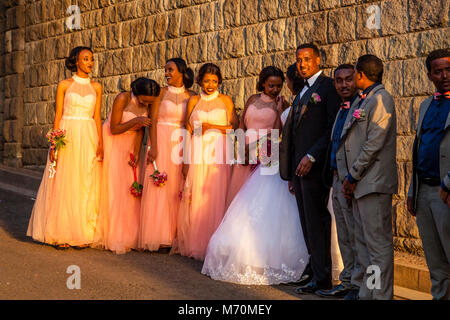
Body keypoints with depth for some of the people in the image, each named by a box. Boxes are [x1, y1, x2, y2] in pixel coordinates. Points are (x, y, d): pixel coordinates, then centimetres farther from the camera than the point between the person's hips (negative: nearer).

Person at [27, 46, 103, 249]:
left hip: (88, 139, 2)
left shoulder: (96, 87, 10)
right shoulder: (64, 85, 3)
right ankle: (61, 234, 2)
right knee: (64, 185, -3)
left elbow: (97, 117, 9)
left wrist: (100, 144, 0)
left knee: (86, 186, 1)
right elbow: (58, 115, 1)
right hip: (67, 137, -2)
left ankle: (83, 234, 6)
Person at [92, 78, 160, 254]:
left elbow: (141, 129, 1)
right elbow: (114, 129, -20)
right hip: (113, 142, -5)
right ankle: (113, 237, -8)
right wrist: (135, 120, -31)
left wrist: (136, 152, -8)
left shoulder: (148, 104, -5)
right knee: (113, 187, -9)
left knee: (131, 187, -1)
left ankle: (128, 236, 5)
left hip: (130, 144, 5)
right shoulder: (123, 99, -21)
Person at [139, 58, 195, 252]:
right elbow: (153, 121, -2)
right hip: (161, 142, -2)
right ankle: (158, 237, 0)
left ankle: (173, 235, 7)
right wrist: (153, 147, -12)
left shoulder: (190, 96, 7)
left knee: (176, 189, 1)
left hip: (180, 145, 2)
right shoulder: (161, 92, 3)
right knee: (158, 187, -4)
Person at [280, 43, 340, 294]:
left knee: (316, 220, -4)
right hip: (298, 165, 8)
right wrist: (291, 165, 12)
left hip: (314, 165, -8)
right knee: (307, 220, 11)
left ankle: (322, 277, 3)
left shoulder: (328, 87, -7)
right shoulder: (303, 91, 19)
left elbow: (334, 129, -15)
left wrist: (311, 157, -19)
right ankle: (314, 267, 19)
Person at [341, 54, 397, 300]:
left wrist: (352, 177, -12)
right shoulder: (365, 101, 19)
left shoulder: (380, 99, -11)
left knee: (378, 243, -6)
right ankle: (367, 293, 20)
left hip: (374, 183, -10)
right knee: (363, 244, 13)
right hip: (362, 183, 10)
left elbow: (374, 144, -18)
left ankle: (381, 295, -1)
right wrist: (350, 179, 12)